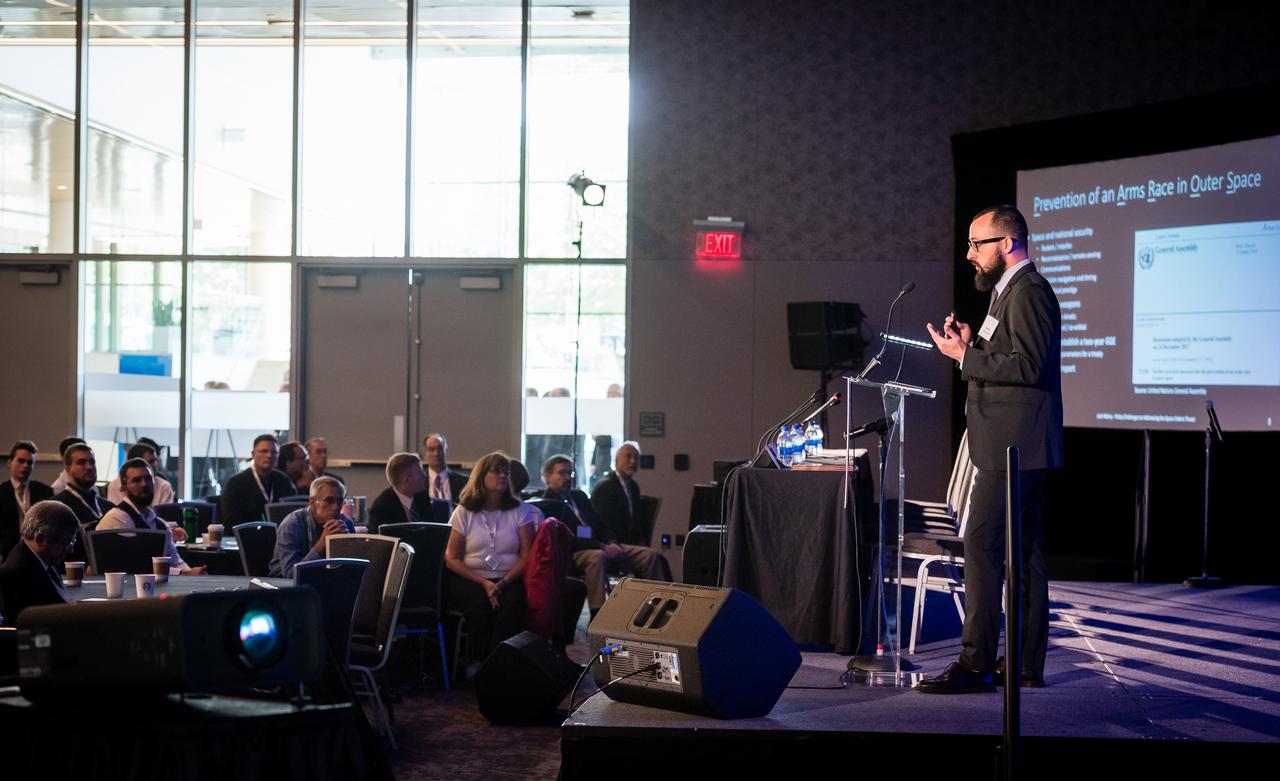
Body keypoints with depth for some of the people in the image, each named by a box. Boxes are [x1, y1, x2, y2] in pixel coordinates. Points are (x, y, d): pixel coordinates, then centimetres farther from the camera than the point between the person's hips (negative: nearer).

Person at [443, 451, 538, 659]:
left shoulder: (520, 511, 10)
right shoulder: (464, 512, 9)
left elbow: (526, 555, 3)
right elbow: (451, 558, 3)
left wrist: (504, 583, -14)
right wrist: (484, 583, -10)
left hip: (509, 579, 0)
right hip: (470, 579, 0)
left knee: (512, 603, -33)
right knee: (482, 604, -33)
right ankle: (481, 661, -21)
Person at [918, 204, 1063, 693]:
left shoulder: (1027, 292, -13)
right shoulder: (1012, 290, 19)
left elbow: (1028, 366, -22)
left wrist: (965, 356, -18)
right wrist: (973, 346, 7)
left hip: (1013, 445, -11)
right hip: (1013, 445, 11)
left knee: (981, 545, -12)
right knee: (1024, 552, 11)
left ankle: (976, 664, -10)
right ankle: (1027, 663, 17)